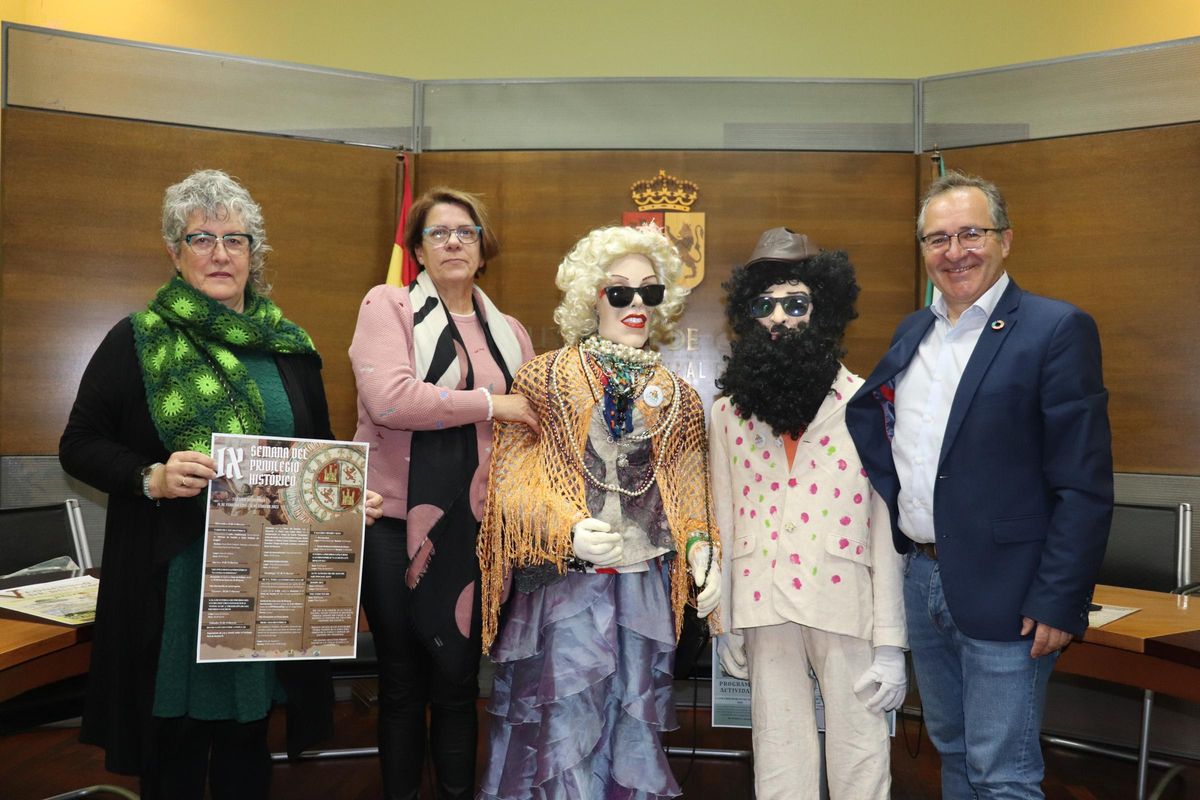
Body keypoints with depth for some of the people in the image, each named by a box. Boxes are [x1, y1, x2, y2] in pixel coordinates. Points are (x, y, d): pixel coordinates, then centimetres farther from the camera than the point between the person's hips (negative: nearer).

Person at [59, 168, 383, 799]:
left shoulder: (289, 347, 8)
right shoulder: (138, 341, -1)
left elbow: (320, 450, 15)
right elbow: (79, 446, 0)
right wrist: (151, 478, -18)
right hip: (168, 578, -2)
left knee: (247, 730, 13)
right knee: (173, 726, 8)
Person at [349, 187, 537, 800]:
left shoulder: (510, 334, 13)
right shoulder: (388, 306, -1)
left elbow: (535, 426, 20)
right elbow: (387, 398, -18)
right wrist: (490, 405, -13)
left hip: (473, 525, 3)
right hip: (394, 519, -3)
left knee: (457, 678, 8)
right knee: (401, 679, 10)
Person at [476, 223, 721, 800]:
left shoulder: (678, 399, 10)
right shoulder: (546, 378, 0)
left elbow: (690, 498, 13)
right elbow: (512, 478, -3)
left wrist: (701, 552, -5)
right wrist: (568, 530, -19)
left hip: (645, 587, 3)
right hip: (564, 582, -3)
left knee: (632, 729, 12)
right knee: (565, 728, 1)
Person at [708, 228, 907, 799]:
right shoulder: (729, 411, 4)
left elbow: (886, 527, -4)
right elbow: (723, 522, 8)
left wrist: (891, 642, -5)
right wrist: (724, 624, 10)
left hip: (846, 602, -2)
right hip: (763, 604, 2)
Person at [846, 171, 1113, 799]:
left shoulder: (1058, 329, -11)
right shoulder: (913, 331, 10)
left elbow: (1084, 488, -14)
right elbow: (863, 411, 23)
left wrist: (1058, 603, -16)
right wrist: (891, 501, 8)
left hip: (1004, 595, -6)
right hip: (922, 578, 7)